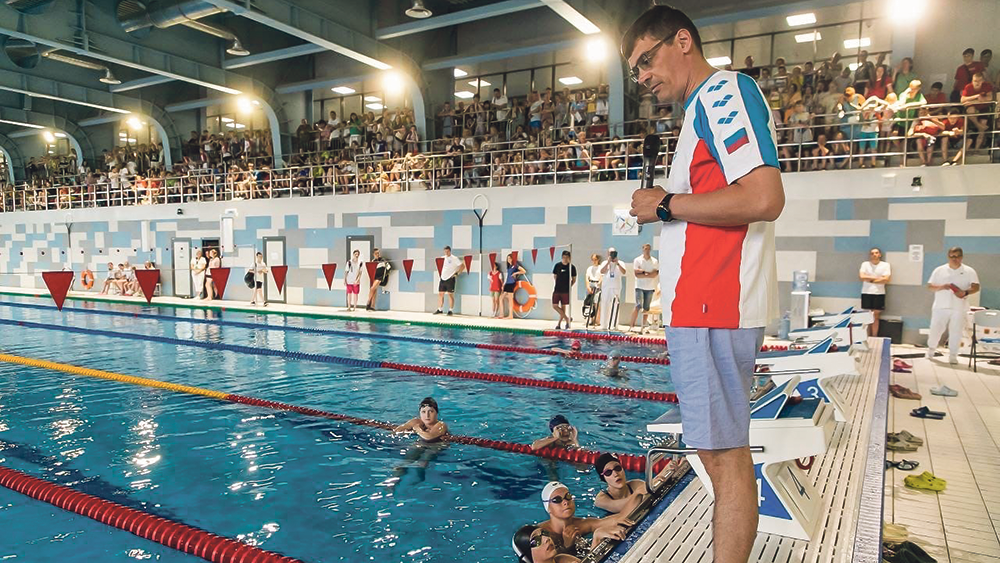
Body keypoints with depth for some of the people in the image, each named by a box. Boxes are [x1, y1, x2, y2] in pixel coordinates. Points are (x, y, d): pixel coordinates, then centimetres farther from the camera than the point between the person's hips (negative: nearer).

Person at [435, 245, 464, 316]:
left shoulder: (454, 258, -8)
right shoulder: (443, 258, 11)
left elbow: (462, 266, -10)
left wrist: (456, 273, -13)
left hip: (450, 279, -6)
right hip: (443, 278, 6)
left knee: (450, 294, -4)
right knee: (440, 294, 7)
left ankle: (450, 310, 0)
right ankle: (439, 309, 15)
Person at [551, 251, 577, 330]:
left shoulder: (572, 267, -2)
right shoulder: (557, 265, 2)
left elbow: (574, 279, 7)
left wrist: (570, 286, -5)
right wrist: (558, 284, 2)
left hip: (566, 290, -2)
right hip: (557, 289, 2)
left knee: (563, 307, 2)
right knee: (554, 306, -1)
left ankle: (559, 323, 13)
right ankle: (567, 319, 10)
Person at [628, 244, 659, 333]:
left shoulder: (655, 261, 8)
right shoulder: (637, 260, 3)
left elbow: (655, 274, -4)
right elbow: (636, 274, -6)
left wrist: (643, 271, -9)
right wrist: (649, 273, -9)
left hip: (650, 287, 2)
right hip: (640, 286, -2)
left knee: (646, 308, 5)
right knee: (638, 306, -13)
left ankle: (643, 327, 10)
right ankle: (631, 325, -8)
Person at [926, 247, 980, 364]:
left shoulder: (969, 271, 2)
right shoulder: (939, 270, 4)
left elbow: (976, 287, -6)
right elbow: (929, 286, 2)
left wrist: (965, 292, -25)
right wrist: (941, 287, -18)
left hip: (960, 308, -1)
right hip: (941, 306, 1)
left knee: (956, 332, 0)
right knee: (935, 330, 5)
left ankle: (953, 355, 9)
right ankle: (931, 349, 27)